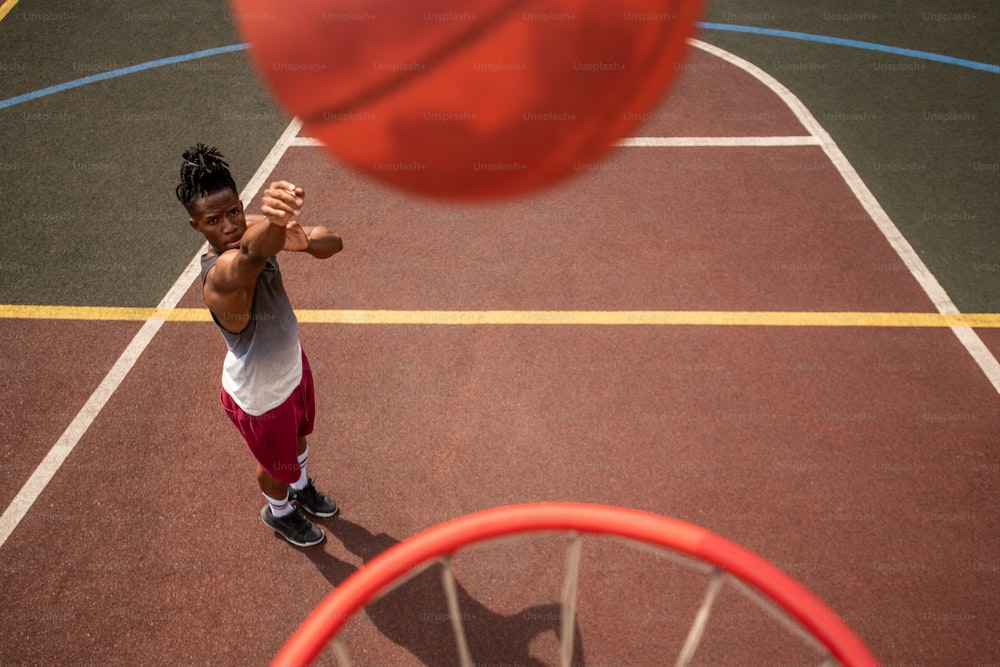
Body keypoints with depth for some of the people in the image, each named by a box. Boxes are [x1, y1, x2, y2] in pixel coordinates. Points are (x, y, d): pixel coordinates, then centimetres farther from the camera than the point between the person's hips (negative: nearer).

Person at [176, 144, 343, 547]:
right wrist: (277, 222, -87)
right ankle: (278, 512, 58)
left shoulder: (257, 230, -18)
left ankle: (301, 487, 67)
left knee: (299, 435, 34)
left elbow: (333, 243, -20)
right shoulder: (222, 273, -41)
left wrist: (304, 240, -43)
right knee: (278, 464, 23)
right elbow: (253, 255, -65)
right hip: (260, 396, -7)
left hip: (291, 364, 7)